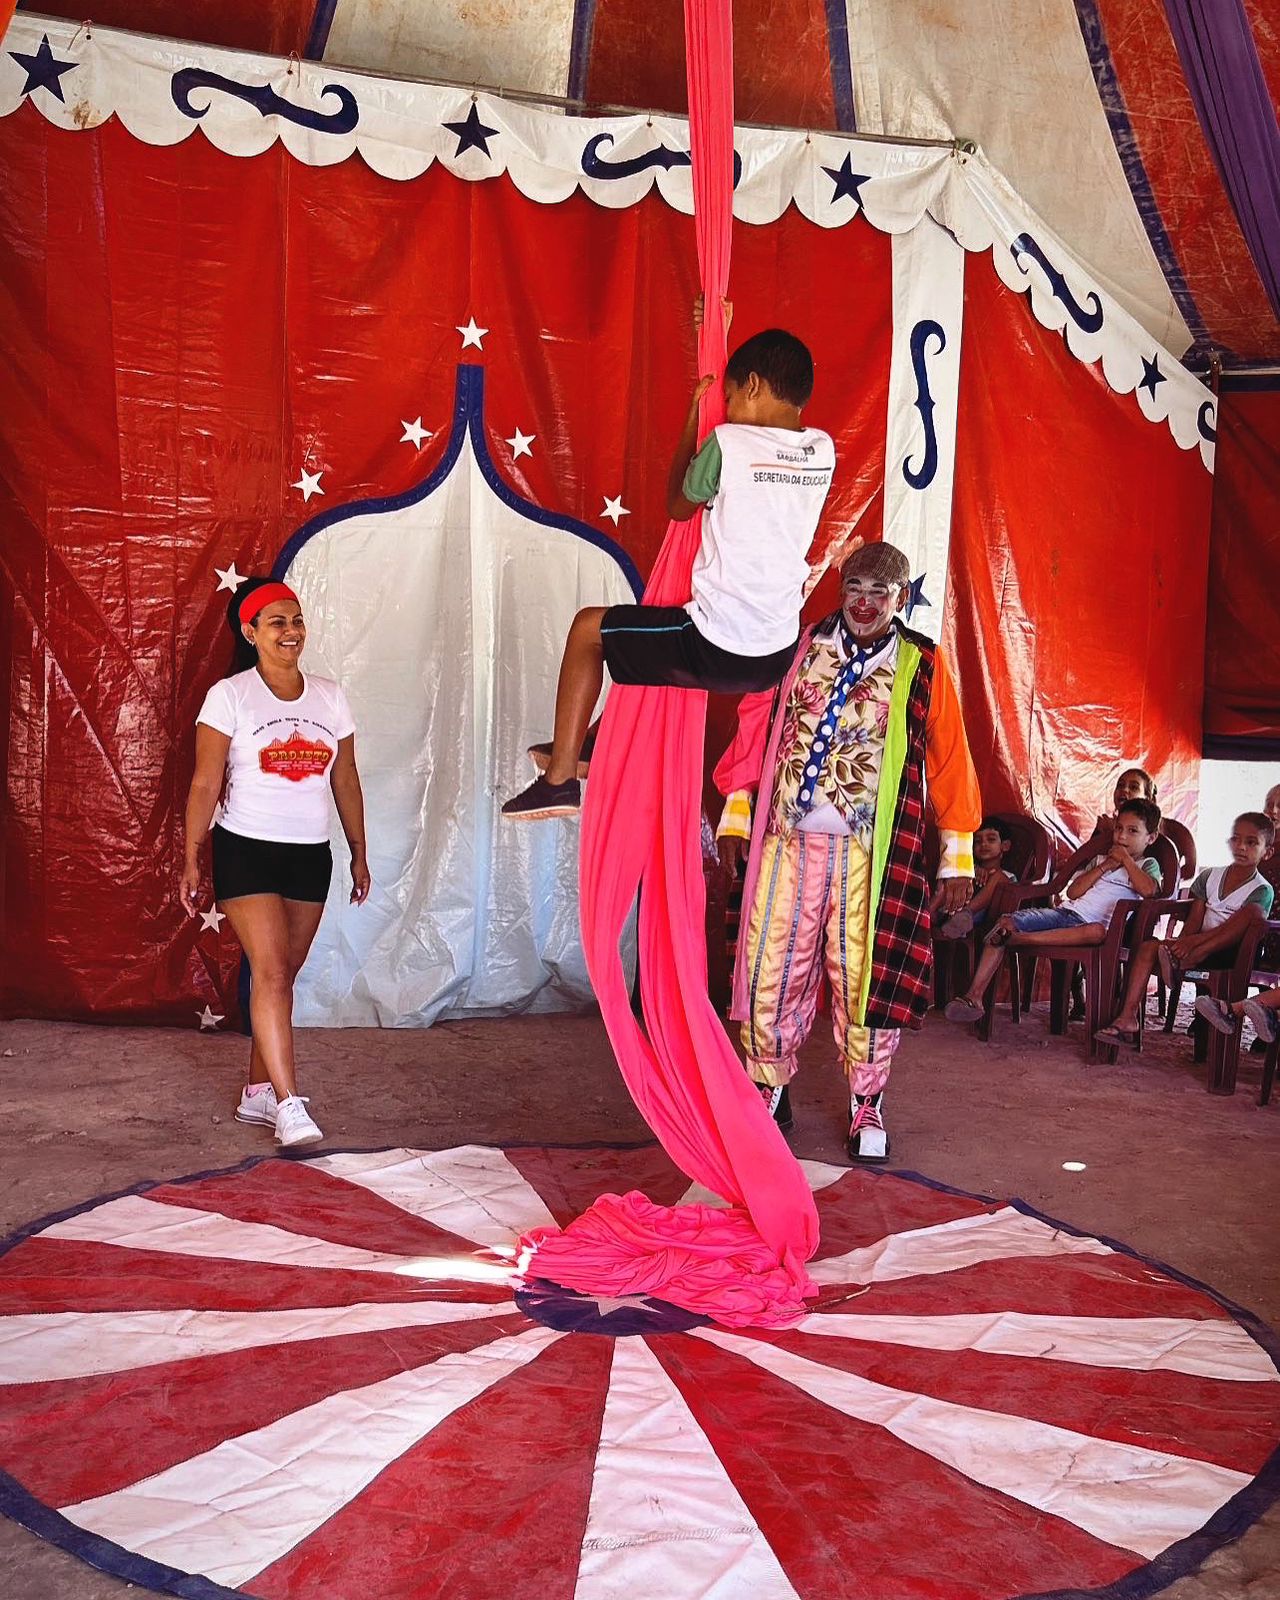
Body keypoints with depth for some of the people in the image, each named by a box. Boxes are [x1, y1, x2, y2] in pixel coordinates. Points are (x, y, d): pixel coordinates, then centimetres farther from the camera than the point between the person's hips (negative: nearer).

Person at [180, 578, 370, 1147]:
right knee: (270, 972, -13)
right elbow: (204, 784, -5)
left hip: (310, 854, 4)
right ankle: (289, 1106, -13)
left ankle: (257, 1093, 22)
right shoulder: (229, 695, -4)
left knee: (283, 976, 9)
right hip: (245, 850, -4)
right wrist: (191, 860, -9)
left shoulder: (329, 697, 8)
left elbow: (346, 783, 12)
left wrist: (359, 855, 13)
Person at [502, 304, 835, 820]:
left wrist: (694, 415, 12)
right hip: (778, 659, 6)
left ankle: (560, 778, 16)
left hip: (714, 650, -6)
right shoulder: (823, 452, 3)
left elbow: (678, 506, 5)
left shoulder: (727, 441, -12)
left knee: (589, 627, 15)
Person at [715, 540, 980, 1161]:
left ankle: (867, 1108, 18)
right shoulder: (799, 649, 9)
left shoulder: (922, 666, 6)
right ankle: (768, 1094, 21)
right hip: (787, 842, 2)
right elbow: (754, 730, 11)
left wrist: (957, 858, 6)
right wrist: (735, 816, 6)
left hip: (869, 853, -1)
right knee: (771, 970, 4)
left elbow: (949, 763, 7)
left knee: (865, 978, 1)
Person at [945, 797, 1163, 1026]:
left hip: (1089, 923, -4)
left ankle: (1017, 938, -44)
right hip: (1064, 912, 5)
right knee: (1007, 921, -19)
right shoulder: (1100, 859, 28)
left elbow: (1148, 890, -12)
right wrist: (1103, 867, 5)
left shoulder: (1148, 865, 14)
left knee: (1098, 931, -43)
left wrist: (1126, 859, -2)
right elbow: (1073, 892, 11)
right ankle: (975, 996, -27)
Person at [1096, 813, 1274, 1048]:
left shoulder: (1262, 890, -3)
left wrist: (1194, 941, -28)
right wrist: (1182, 944, -17)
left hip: (1232, 952, -5)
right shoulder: (1210, 876, 12)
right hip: (1198, 946, 5)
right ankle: (1128, 1018, -28)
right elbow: (1194, 920, 5)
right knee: (1149, 946, -18)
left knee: (1254, 912, -31)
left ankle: (1182, 962, -36)